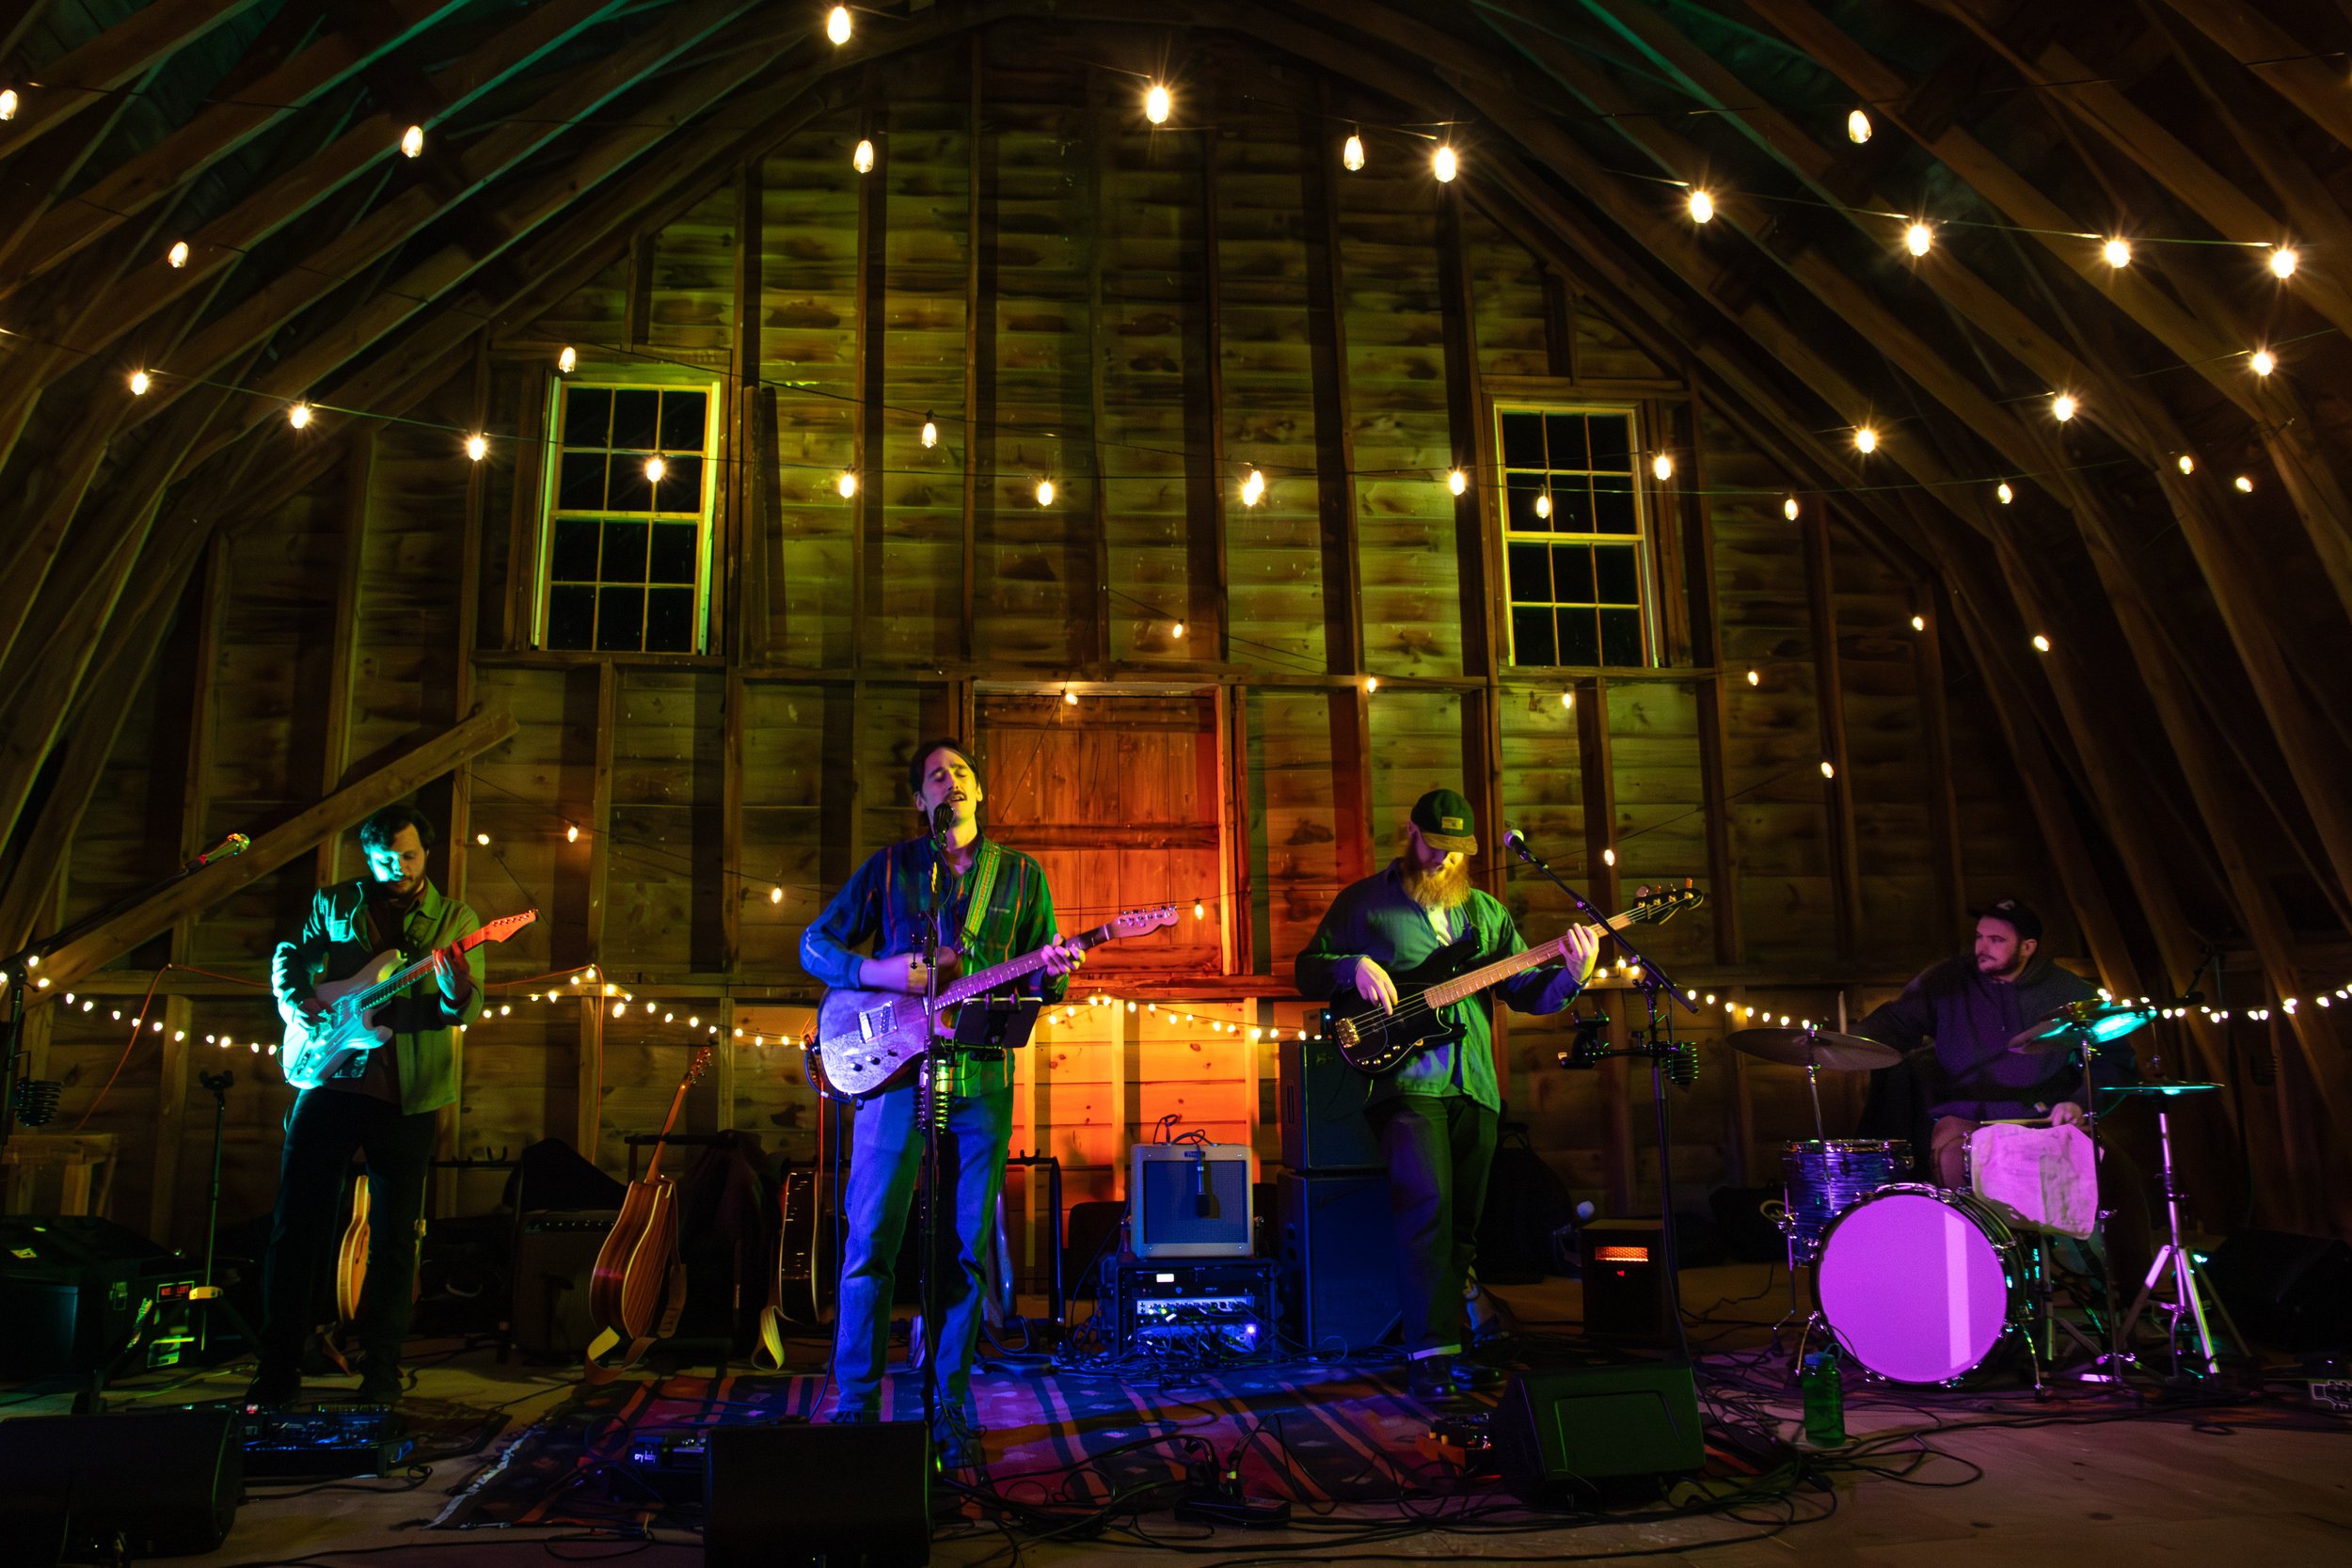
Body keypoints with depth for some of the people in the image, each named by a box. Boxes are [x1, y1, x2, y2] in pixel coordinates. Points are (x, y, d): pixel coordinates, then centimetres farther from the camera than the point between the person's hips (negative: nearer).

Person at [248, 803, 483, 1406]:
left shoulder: (455, 919, 4)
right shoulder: (333, 904, 9)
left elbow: (466, 1010, -4)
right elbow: (289, 958, 19)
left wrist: (456, 989, -27)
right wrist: (293, 1000, -1)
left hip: (408, 1094, -1)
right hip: (330, 1079, 2)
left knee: (395, 1234, 2)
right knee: (297, 1221, 3)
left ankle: (381, 1370, 12)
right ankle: (278, 1367, 14)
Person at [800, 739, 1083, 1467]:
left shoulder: (1022, 874, 12)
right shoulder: (890, 866, 8)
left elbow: (1040, 981, 13)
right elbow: (815, 944, 8)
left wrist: (1052, 973, -11)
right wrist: (877, 973, -9)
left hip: (983, 1078, 1)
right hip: (894, 1067, -1)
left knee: (969, 1249, 5)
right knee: (870, 1242, -2)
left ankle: (950, 1407, 17)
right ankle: (856, 1406, 11)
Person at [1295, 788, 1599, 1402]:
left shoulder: (1487, 912, 18)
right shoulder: (1364, 901, 6)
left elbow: (1525, 990, 13)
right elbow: (1308, 970, 6)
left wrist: (1571, 977, -6)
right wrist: (1355, 967, -13)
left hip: (1474, 1085, 5)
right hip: (1406, 1080, -5)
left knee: (1463, 1219, 7)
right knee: (1427, 1202, -20)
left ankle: (1447, 1348, 18)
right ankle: (1431, 1353, -16)